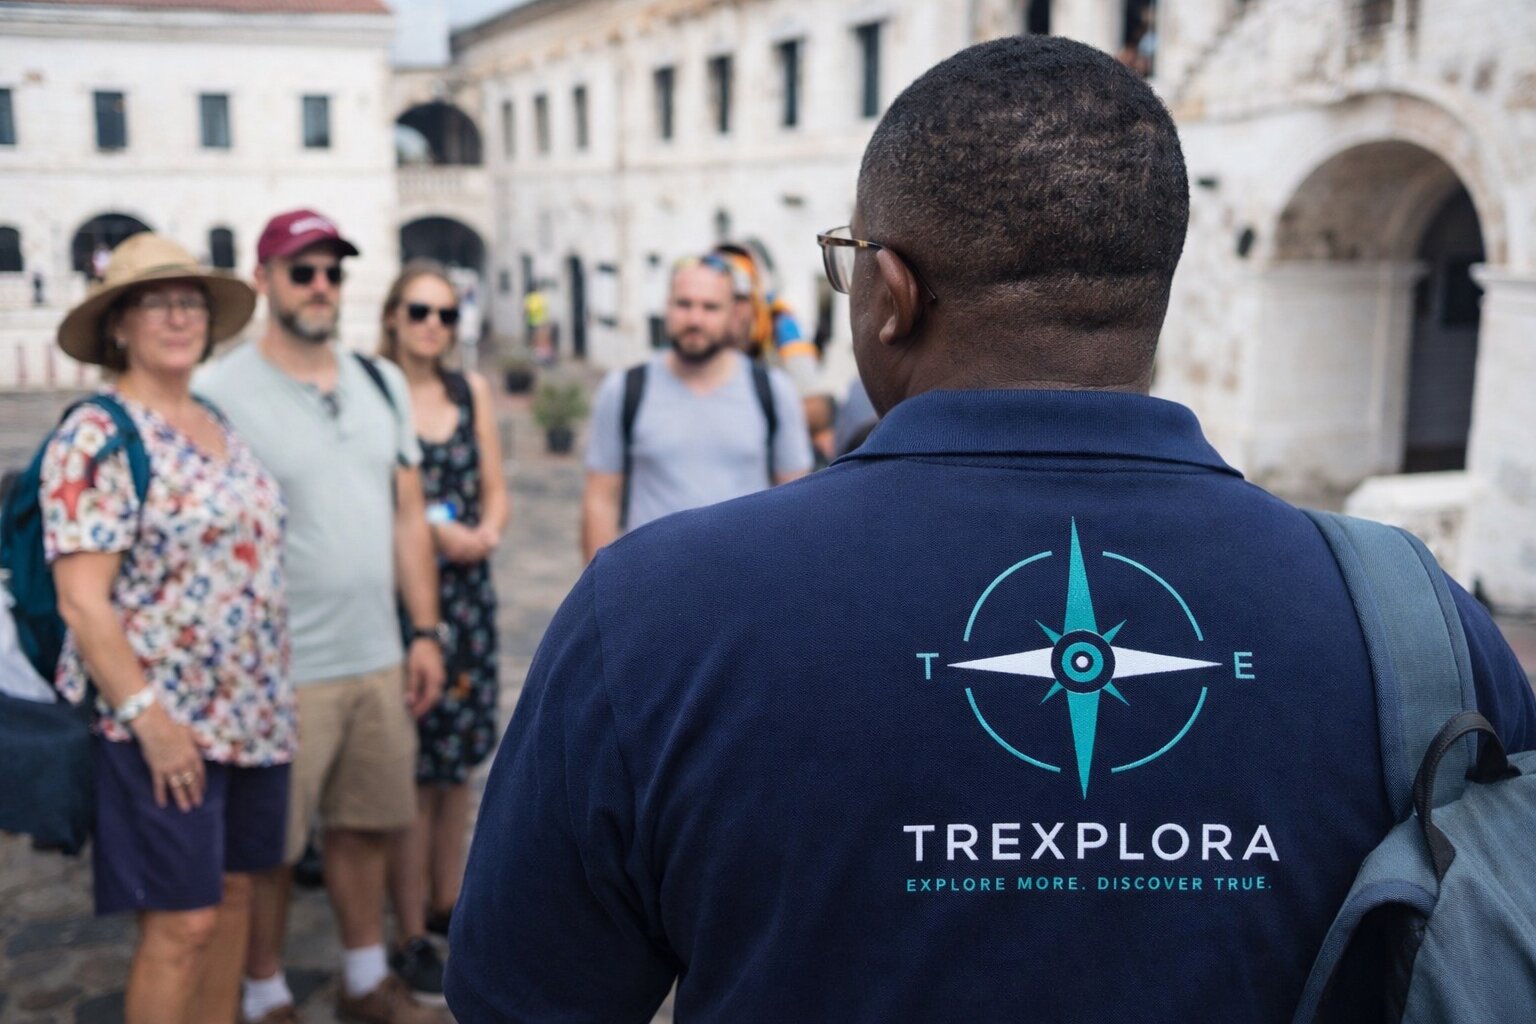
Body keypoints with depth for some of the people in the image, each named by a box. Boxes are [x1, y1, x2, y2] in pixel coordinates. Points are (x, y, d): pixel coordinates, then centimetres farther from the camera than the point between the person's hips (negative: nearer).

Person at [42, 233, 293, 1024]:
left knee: (233, 892, 15)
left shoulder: (220, 426, 12)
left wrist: (274, 692, 15)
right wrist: (148, 718, -19)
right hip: (163, 723, -7)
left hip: (253, 713, 7)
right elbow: (81, 602, -16)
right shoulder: (95, 439, -11)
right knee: (180, 921, -1)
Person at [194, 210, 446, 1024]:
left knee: (363, 826, 17)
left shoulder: (381, 383, 9)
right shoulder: (219, 393, -9)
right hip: (279, 673, -5)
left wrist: (425, 631, 9)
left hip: (378, 660, 5)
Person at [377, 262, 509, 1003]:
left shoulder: (472, 391, 11)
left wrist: (486, 532, -6)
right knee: (413, 772, -1)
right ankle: (410, 937, 12)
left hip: (468, 588, 5)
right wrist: (430, 530, -17)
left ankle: (445, 901, 31)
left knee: (459, 761, 14)